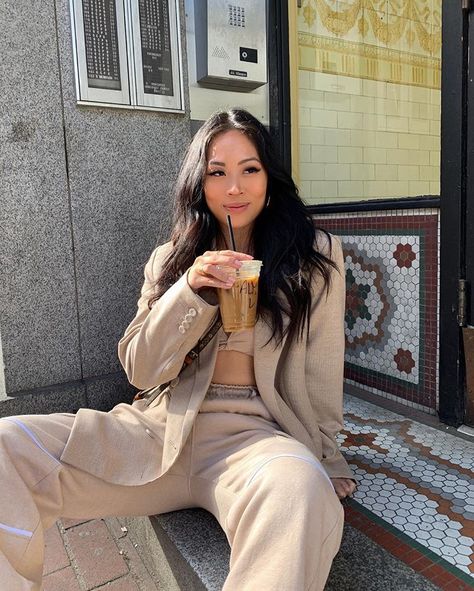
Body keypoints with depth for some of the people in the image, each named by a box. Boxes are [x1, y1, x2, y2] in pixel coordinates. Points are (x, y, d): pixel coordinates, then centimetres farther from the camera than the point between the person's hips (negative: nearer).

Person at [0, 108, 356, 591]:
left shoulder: (315, 255, 3)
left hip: (252, 431, -2)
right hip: (160, 428, 3)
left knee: (300, 491, -39)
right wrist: (191, 291, -10)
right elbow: (140, 370, 4)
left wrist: (322, 463, 5)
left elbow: (320, 373, 3)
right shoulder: (171, 259, 11)